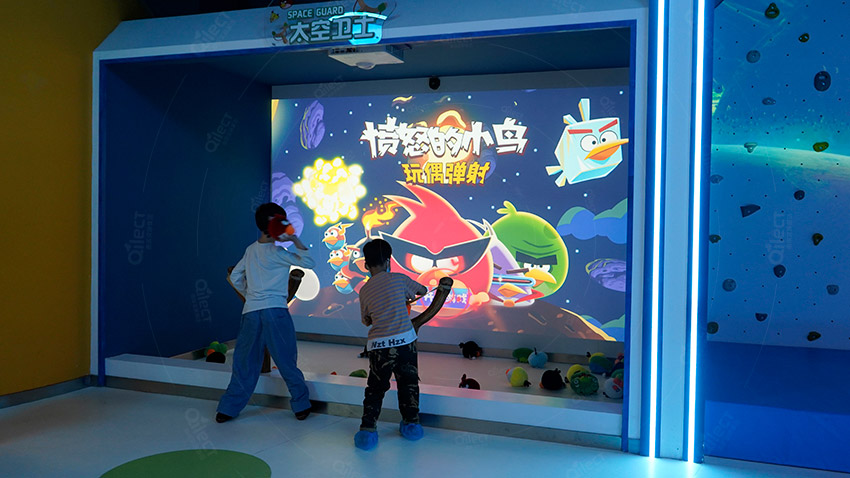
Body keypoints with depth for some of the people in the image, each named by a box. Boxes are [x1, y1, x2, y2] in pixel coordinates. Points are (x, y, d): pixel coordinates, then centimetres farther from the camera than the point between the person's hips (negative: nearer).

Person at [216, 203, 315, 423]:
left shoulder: (251, 250, 13)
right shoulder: (276, 253, -7)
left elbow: (235, 277, 20)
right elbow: (309, 262, -6)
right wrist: (295, 240, -5)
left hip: (250, 312, 6)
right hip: (274, 312, -5)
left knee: (244, 363, 12)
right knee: (287, 361, 5)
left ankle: (226, 410, 15)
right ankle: (300, 406, 14)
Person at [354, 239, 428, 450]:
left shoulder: (364, 290, 5)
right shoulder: (399, 279, 1)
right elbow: (423, 290, 19)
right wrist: (408, 297, 38)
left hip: (378, 345, 1)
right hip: (404, 340, -1)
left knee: (375, 388, 12)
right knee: (408, 383, 17)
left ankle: (368, 429, 5)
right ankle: (411, 424, 27)